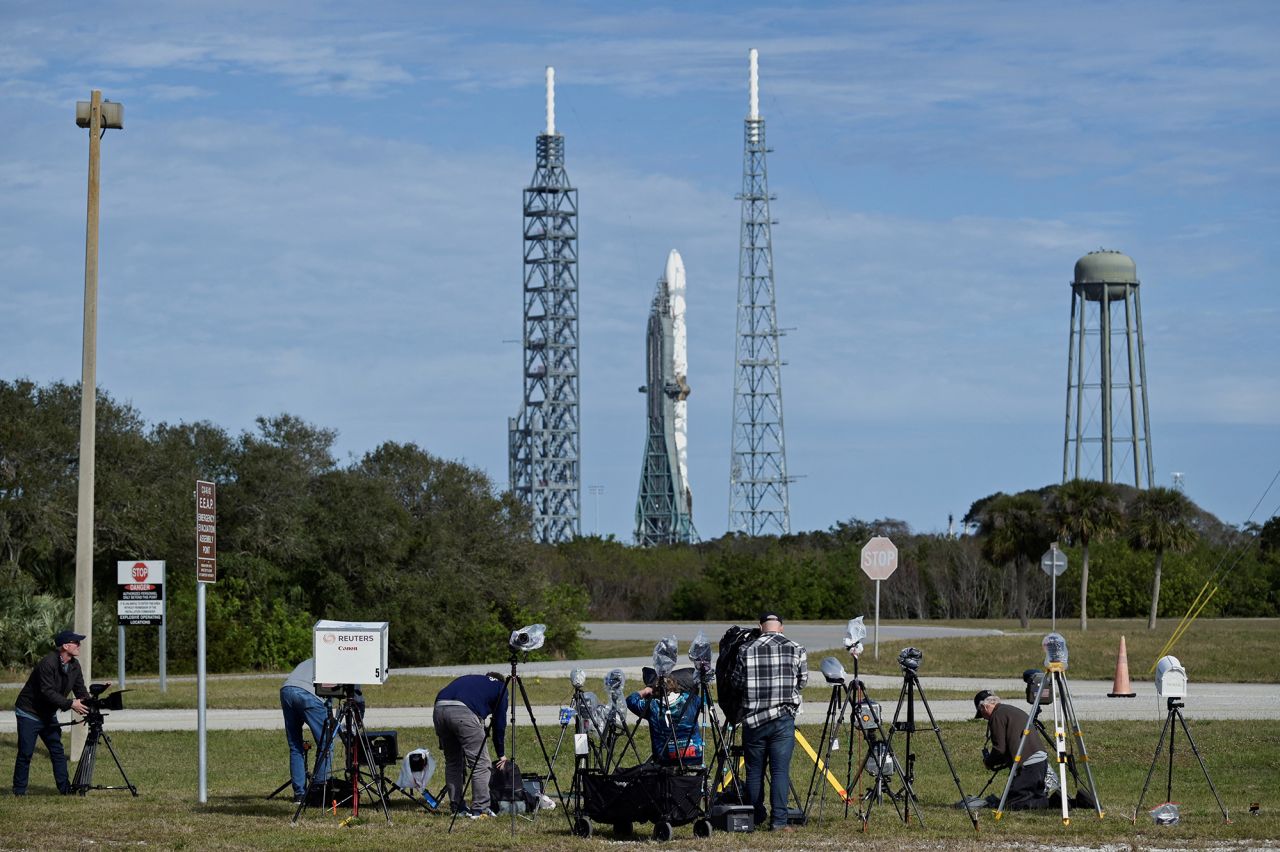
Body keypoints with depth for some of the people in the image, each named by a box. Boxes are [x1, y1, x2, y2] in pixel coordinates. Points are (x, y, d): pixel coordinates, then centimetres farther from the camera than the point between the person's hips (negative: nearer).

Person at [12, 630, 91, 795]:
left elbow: (80, 689, 2)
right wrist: (71, 704, -33)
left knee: (57, 751, 2)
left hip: (48, 715, 8)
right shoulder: (48, 663, -26)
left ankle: (65, 788, 4)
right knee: (26, 753, -5)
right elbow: (48, 692, -30)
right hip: (29, 713, -8)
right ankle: (19, 792, 3)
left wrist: (89, 700, -18)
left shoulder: (74, 665, 0)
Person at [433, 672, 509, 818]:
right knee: (480, 763, 4)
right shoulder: (500, 687, 25)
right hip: (464, 713, -6)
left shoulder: (467, 679, 39)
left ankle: (457, 807, 23)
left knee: (452, 762, 20)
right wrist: (501, 754, 29)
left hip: (438, 709, 6)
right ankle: (480, 809, 2)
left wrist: (443, 745, 36)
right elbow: (499, 722, 21)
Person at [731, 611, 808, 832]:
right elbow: (803, 681, 9)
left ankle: (755, 819, 21)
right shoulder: (796, 650, -3)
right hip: (783, 719, -1)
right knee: (780, 770, -2)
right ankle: (779, 820, -10)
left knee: (754, 771, 12)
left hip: (752, 719, 1)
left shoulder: (746, 651, -2)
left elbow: (737, 683, 6)